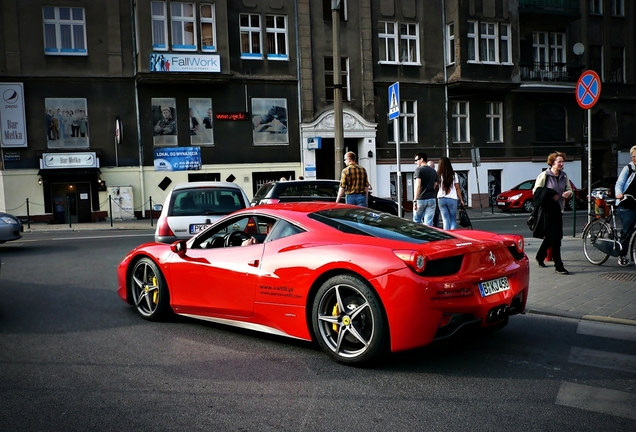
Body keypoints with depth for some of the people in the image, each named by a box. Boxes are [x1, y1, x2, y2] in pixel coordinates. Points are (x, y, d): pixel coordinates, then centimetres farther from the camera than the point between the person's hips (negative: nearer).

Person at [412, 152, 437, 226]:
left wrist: (415, 200, -17)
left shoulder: (419, 169, -6)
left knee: (416, 220, 10)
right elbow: (435, 185, 18)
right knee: (429, 223, 0)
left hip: (421, 199, -5)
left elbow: (417, 185, -15)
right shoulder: (433, 171, 14)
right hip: (431, 199, 5)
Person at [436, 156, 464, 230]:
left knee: (445, 220, 8)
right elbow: (457, 188, 2)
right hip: (452, 199, 0)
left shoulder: (438, 175, -3)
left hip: (441, 199, 1)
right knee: (453, 220, 10)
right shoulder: (453, 174, -1)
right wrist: (461, 199, 8)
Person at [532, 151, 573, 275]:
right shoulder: (544, 175, -8)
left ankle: (540, 256, 36)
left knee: (550, 236, 15)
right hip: (547, 209, -6)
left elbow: (569, 189, 17)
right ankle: (558, 266, -4)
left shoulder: (564, 176, 9)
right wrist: (550, 196, -19)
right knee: (555, 237, -8)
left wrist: (568, 193, -7)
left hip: (558, 209, 6)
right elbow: (535, 191, -9)